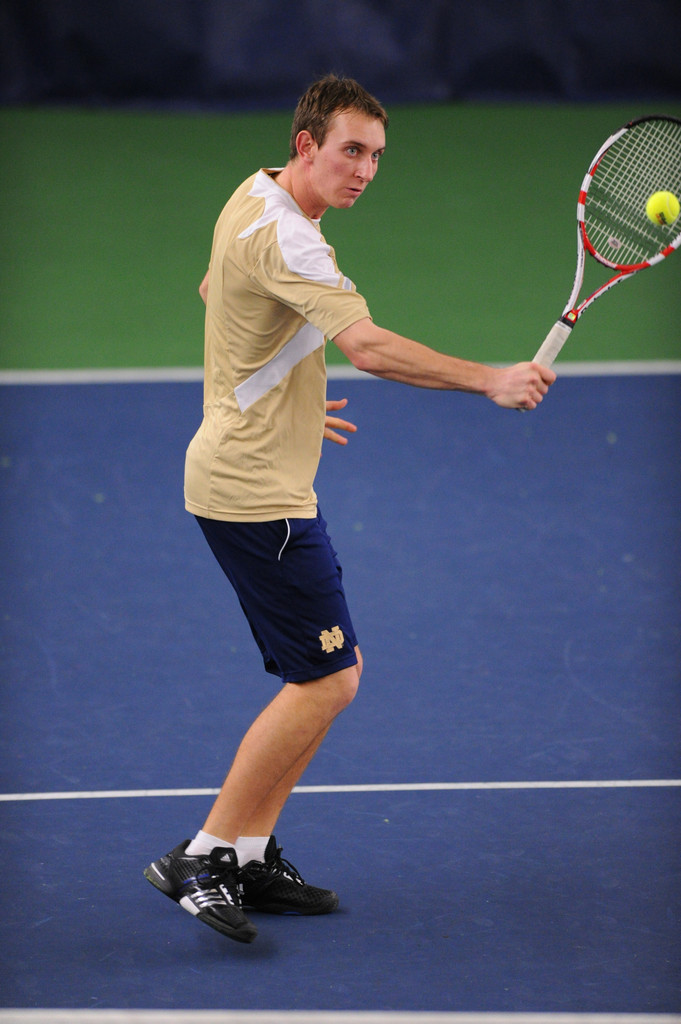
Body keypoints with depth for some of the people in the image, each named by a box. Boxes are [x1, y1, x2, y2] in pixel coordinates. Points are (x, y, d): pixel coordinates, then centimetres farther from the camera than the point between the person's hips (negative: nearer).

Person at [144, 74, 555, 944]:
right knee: (325, 682, -9)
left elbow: (212, 293, 28)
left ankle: (248, 856, 16)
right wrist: (491, 381, -37)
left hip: (255, 476, 10)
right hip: (255, 496, -10)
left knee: (331, 672, 12)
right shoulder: (285, 238, -22)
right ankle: (203, 856, -3)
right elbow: (369, 347, -34)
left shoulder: (254, 200, 11)